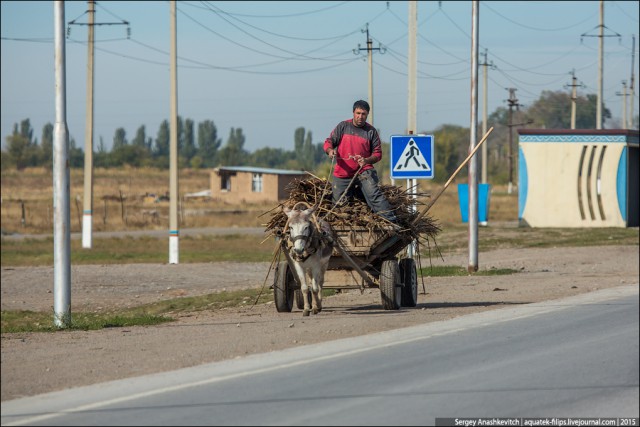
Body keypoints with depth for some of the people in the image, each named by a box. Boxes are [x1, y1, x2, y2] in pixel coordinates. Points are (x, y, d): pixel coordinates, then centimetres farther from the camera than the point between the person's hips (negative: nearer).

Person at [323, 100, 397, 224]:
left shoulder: (371, 131, 4)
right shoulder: (343, 126, 6)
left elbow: (377, 153, 4)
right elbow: (328, 142, 6)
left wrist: (367, 160, -18)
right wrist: (330, 150, -19)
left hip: (363, 171, -2)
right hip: (343, 173, 2)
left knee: (374, 194, -22)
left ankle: (391, 222, -30)